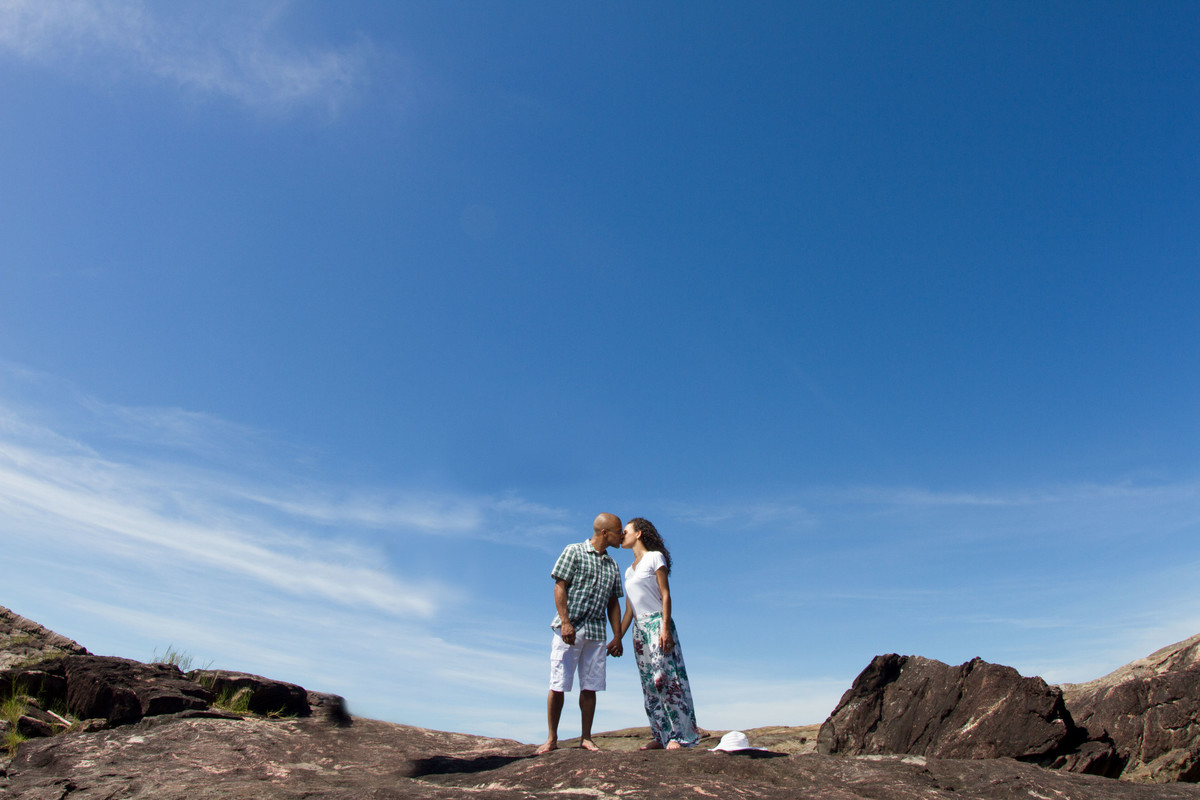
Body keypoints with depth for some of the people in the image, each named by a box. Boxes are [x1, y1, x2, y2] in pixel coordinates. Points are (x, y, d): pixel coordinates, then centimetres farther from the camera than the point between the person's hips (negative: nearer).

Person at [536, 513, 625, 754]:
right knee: (558, 685, -2)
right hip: (569, 629, -4)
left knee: (590, 687, 5)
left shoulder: (612, 565, 17)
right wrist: (565, 622, -15)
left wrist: (617, 637, 11)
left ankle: (586, 738, 15)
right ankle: (552, 739, 7)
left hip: (596, 632, 5)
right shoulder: (574, 552, 1)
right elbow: (560, 588, -5)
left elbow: (613, 603, 18)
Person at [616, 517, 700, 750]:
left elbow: (665, 595, -7)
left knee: (666, 677, -12)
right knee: (649, 684, 3)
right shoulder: (629, 571, 20)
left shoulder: (655, 557, 1)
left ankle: (680, 735, -9)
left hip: (657, 624, -7)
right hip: (639, 630, 7)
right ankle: (662, 736, 6)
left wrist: (665, 628, -17)